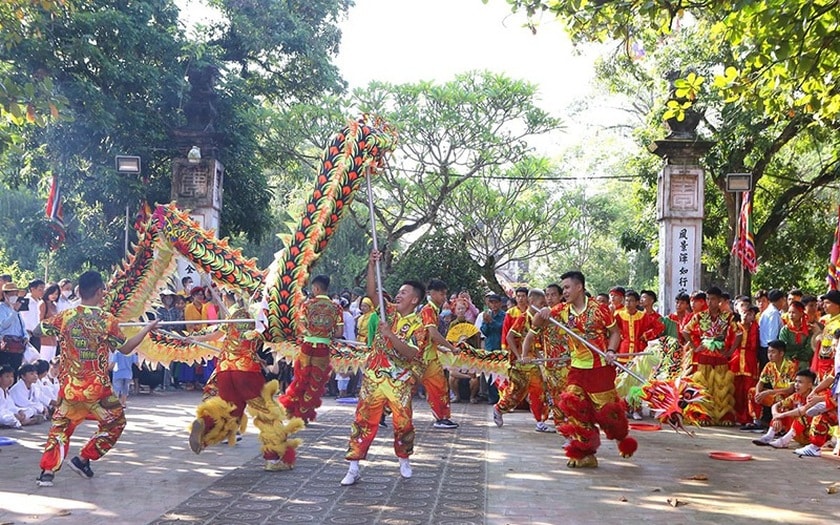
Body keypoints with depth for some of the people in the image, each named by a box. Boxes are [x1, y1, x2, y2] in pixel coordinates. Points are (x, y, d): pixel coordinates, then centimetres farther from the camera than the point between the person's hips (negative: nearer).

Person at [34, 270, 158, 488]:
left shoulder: (65, 316, -3)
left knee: (60, 427, 19)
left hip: (69, 387, 3)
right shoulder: (107, 320, -8)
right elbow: (126, 348, 1)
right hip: (97, 389, -3)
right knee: (115, 423, 19)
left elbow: (41, 328, 13)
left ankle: (47, 471, 5)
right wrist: (146, 329, 13)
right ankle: (83, 459, 14)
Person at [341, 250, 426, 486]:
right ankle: (353, 468, 3)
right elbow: (372, 293, -4)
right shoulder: (389, 312, 5)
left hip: (399, 382, -3)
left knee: (403, 422, 6)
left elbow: (411, 354, -21)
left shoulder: (418, 326, -7)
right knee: (364, 420, 1)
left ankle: (404, 461, 31)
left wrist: (390, 334, -29)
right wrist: (371, 265, -12)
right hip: (373, 377, 3)